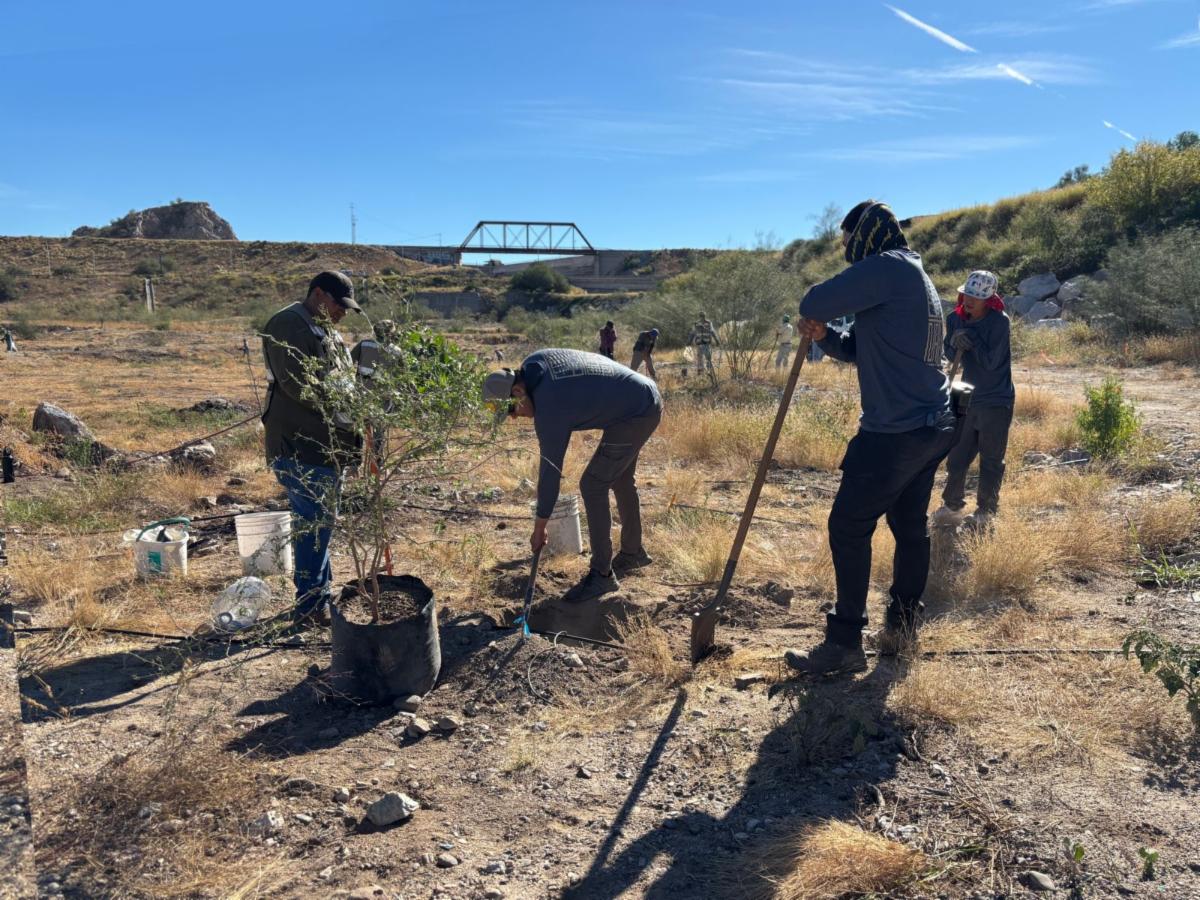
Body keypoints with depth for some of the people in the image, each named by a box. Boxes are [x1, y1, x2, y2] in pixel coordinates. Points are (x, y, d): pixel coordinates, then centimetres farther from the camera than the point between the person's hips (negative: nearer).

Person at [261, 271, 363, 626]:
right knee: (313, 523, -5)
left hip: (328, 445, 10)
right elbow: (297, 384, -23)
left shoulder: (327, 332, 19)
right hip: (300, 448, -10)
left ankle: (322, 593, 27)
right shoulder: (289, 326, -12)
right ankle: (309, 607, 5)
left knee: (322, 521, 16)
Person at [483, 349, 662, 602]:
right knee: (621, 479, 21)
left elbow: (549, 472, -19)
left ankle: (602, 575, -1)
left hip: (636, 415, -10)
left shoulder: (549, 410, -25)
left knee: (592, 485, -9)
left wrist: (539, 528, -9)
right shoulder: (532, 363, -2)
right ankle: (633, 552, 37)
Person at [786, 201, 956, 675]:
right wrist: (824, 335, 2)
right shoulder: (912, 277, 20)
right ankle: (902, 621, 29)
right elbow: (859, 349, 21)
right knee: (910, 523, 17)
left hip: (895, 432, -10)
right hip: (933, 427, 10)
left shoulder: (889, 267, -12)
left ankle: (845, 643, -1)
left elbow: (813, 304, -19)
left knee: (849, 527, -6)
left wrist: (815, 316, 4)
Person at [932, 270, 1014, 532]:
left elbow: (991, 361, -19)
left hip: (996, 402, -5)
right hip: (968, 398, 5)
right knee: (956, 456, 10)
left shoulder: (999, 321, -15)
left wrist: (971, 336, -22)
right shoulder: (955, 319, 0)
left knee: (991, 461, 4)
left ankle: (985, 511, 16)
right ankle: (952, 506, 22)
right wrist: (956, 344, -17)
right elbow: (948, 354, 3)